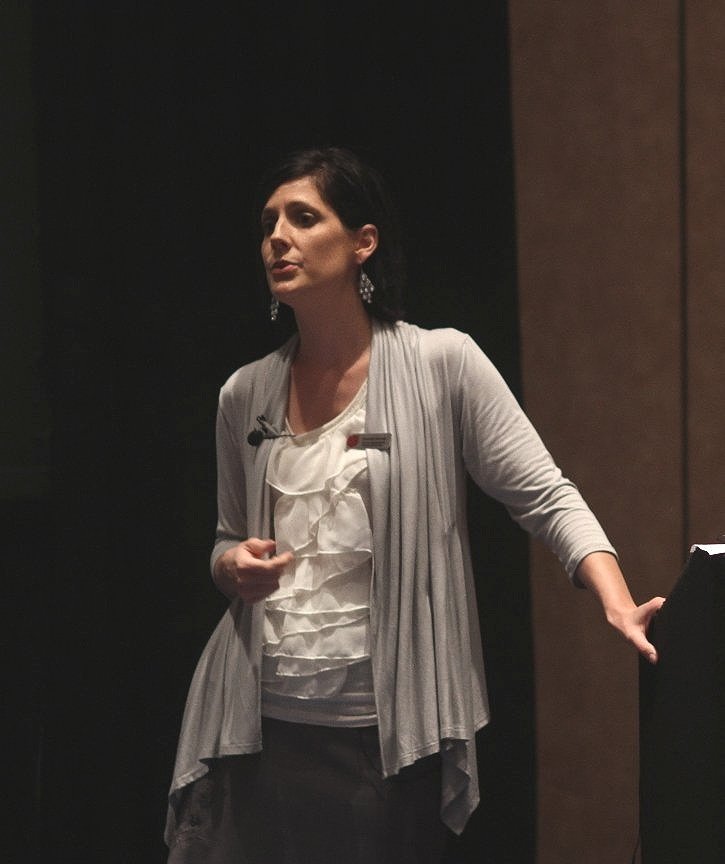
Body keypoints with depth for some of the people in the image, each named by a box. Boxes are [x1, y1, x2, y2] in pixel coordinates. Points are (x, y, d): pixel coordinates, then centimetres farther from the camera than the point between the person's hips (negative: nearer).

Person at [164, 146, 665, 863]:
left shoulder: (441, 364, -4)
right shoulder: (244, 396, 8)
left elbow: (546, 499, -7)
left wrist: (618, 604, -22)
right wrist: (234, 565, -2)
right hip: (257, 719, 3)